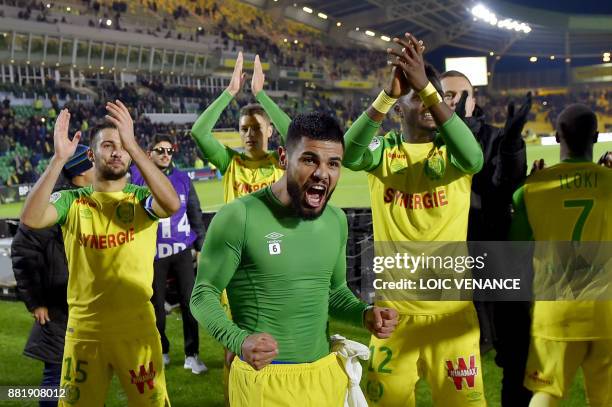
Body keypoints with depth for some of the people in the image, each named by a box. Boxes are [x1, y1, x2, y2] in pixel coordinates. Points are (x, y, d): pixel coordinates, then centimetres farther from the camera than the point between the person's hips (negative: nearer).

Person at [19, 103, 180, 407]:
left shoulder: (143, 199, -1)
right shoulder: (71, 201, 2)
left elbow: (172, 205, -23)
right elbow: (30, 219, -17)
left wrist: (133, 145, -28)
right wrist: (59, 158, -24)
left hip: (137, 330, -1)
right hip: (83, 332, 1)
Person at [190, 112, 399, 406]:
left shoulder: (337, 221, 4)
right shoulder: (239, 217, -15)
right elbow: (203, 294, -10)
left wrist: (364, 314, -4)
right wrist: (239, 341, -27)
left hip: (327, 373, 6)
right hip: (263, 379, -6)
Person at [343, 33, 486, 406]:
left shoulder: (451, 150, 0)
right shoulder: (383, 150, 1)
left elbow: (473, 159, -25)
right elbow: (349, 155, -22)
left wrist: (428, 88, -33)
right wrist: (388, 94, -34)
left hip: (450, 307, 0)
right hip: (393, 306, 1)